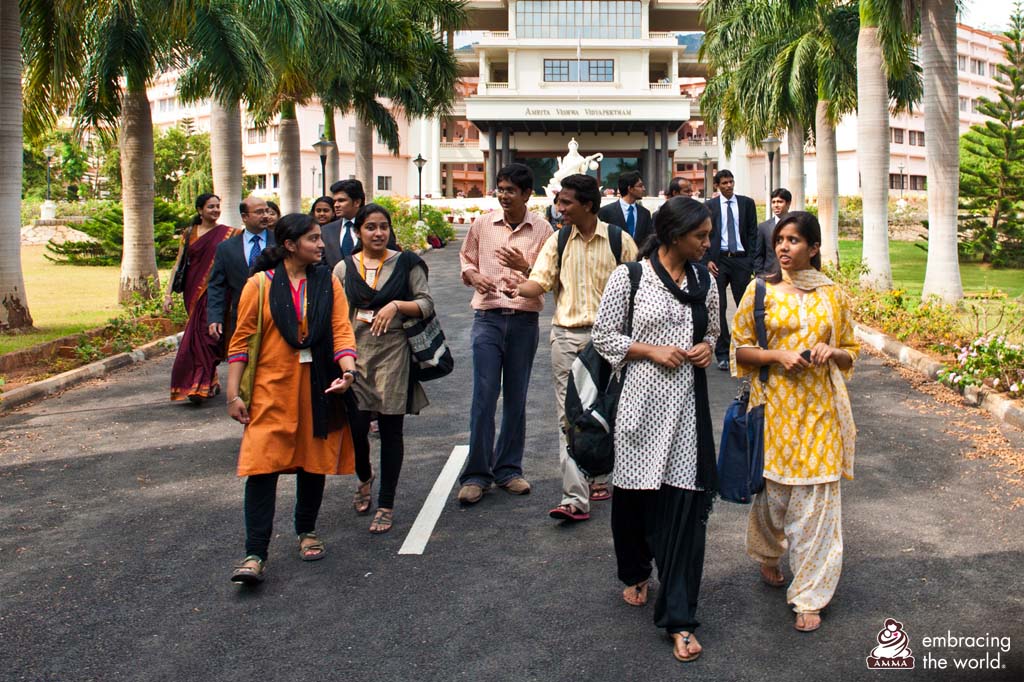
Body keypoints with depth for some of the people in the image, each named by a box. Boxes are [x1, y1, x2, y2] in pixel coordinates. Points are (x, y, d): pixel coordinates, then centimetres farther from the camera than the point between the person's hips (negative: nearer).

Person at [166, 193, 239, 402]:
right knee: (201, 335, 7)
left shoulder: (228, 234, 2)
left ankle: (198, 385, -5)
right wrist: (168, 294, 4)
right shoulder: (189, 234, 9)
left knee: (203, 333, -9)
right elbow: (178, 264, 9)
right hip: (193, 291, 3)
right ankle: (212, 381, 21)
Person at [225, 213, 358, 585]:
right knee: (262, 466, -7)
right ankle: (255, 554, -3)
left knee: (314, 462, 11)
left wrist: (347, 371, -21)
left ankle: (306, 531, 32)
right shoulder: (260, 284, -2)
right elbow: (241, 340, 0)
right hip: (272, 387, -2)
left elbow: (341, 331, -3)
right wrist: (233, 393, -5)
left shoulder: (328, 283, 5)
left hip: (318, 387, 3)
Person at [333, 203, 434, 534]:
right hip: (356, 352, 1)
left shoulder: (405, 263, 5)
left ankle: (386, 505, 16)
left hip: (394, 352, -1)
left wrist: (397, 305, -15)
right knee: (355, 426, -4)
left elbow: (427, 303, 2)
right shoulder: (344, 268, 9)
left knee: (391, 429, 3)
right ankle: (364, 479, 31)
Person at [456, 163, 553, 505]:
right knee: (484, 396, -4)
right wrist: (474, 276, -5)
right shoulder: (483, 224, 5)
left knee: (516, 398, 9)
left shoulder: (541, 229, 1)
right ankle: (476, 474, 6)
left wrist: (525, 267, -17)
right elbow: (466, 260, 17)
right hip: (488, 318, 0)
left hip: (525, 320, 0)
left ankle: (508, 469, 22)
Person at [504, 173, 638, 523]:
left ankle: (598, 478, 32)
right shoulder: (558, 241, 3)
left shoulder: (619, 241, -3)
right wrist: (519, 288, -26)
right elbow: (540, 282, -5)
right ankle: (576, 497, -4)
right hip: (566, 334, 1)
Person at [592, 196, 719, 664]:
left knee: (686, 502, -4)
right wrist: (652, 351, -13)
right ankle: (636, 573, 43)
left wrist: (707, 348, 0)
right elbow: (604, 336, -2)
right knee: (634, 492, 12)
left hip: (687, 401, 2)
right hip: (641, 397, -2)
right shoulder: (628, 276, -5)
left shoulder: (704, 280, 8)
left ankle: (678, 618, 4)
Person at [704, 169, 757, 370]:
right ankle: (722, 353, 2)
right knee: (718, 307, -3)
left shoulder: (747, 203, 9)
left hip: (741, 259, 1)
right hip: (718, 259, -1)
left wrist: (751, 259, -2)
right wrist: (708, 260, -6)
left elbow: (753, 233, 8)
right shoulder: (710, 206, 7)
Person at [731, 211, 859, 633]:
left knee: (815, 499, 0)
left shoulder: (833, 295, 5)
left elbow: (851, 352, 14)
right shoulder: (761, 291, 1)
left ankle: (809, 597, 11)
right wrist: (777, 354, -14)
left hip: (819, 408, 1)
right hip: (774, 404, -1)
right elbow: (740, 346, 3)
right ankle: (767, 555, 40)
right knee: (772, 488, 8)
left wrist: (832, 351, -8)